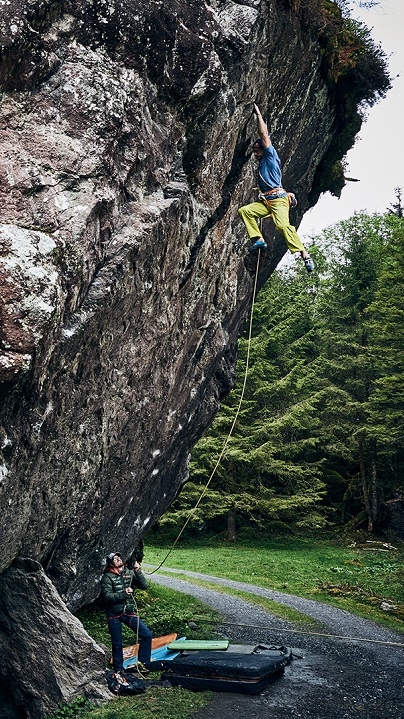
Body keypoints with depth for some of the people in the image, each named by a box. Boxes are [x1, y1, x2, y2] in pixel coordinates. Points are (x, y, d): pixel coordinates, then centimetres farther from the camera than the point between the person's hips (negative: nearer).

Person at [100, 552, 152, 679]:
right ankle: (119, 670, 27)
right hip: (114, 615, -3)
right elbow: (107, 596, -18)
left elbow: (144, 586, -6)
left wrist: (138, 571, -19)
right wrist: (123, 594, -27)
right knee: (117, 643, 7)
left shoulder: (129, 573, 1)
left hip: (129, 613, 3)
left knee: (146, 634, -8)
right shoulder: (107, 577, -9)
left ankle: (142, 663, 8)